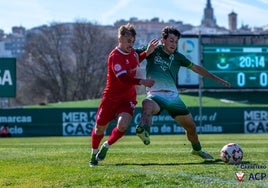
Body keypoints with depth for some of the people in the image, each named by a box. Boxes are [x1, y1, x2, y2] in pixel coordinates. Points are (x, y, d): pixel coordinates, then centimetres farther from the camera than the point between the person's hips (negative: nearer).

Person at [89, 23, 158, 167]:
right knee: (100, 128, 9)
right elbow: (123, 77, -35)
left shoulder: (132, 52, 1)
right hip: (111, 97, -4)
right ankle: (94, 154, 34)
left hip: (128, 98, 4)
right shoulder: (114, 57, -22)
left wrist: (147, 52, 11)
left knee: (123, 125, -19)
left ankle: (106, 146, 9)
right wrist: (142, 82, -44)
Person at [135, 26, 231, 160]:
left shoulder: (177, 57, 13)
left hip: (173, 97, 5)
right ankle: (143, 131, -68)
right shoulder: (153, 51, 4)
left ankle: (197, 149, 40)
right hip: (156, 95, -5)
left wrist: (216, 79, 28)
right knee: (147, 104, -42)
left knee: (191, 127, 11)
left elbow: (196, 68, 24)